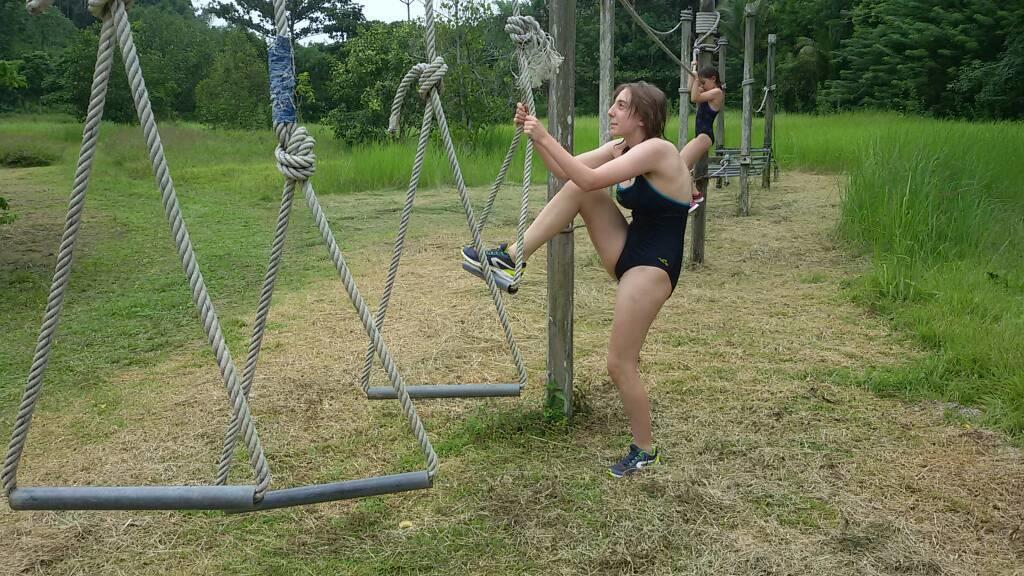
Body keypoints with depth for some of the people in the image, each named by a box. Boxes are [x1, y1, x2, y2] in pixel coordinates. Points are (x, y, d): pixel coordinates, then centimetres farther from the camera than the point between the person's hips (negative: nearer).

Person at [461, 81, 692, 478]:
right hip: (627, 252, 8)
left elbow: (590, 178, -28)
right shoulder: (622, 148, 6)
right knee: (578, 190, -7)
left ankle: (645, 450, 17)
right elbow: (569, 174, 4)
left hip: (653, 266, -8)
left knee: (620, 363, -3)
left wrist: (545, 137, -25)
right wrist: (534, 135, -7)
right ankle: (511, 257, -7)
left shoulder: (656, 150, -20)